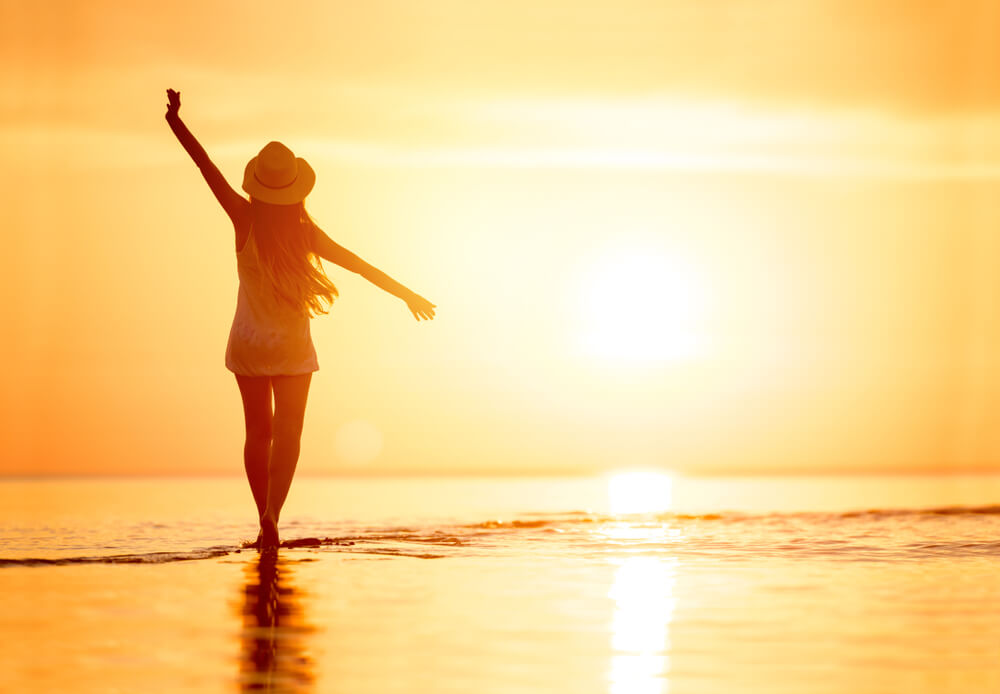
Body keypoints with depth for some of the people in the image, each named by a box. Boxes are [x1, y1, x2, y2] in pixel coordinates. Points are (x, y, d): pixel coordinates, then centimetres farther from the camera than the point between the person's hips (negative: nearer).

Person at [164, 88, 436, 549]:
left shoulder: (245, 219, -13)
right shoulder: (305, 233, -13)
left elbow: (207, 167, -13)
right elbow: (361, 266, -5)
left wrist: (176, 122, -6)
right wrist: (406, 294, 5)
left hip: (248, 342, 1)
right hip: (291, 346, -1)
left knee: (258, 431, 12)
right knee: (287, 433, -1)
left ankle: (265, 517, 11)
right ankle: (272, 511, -21)